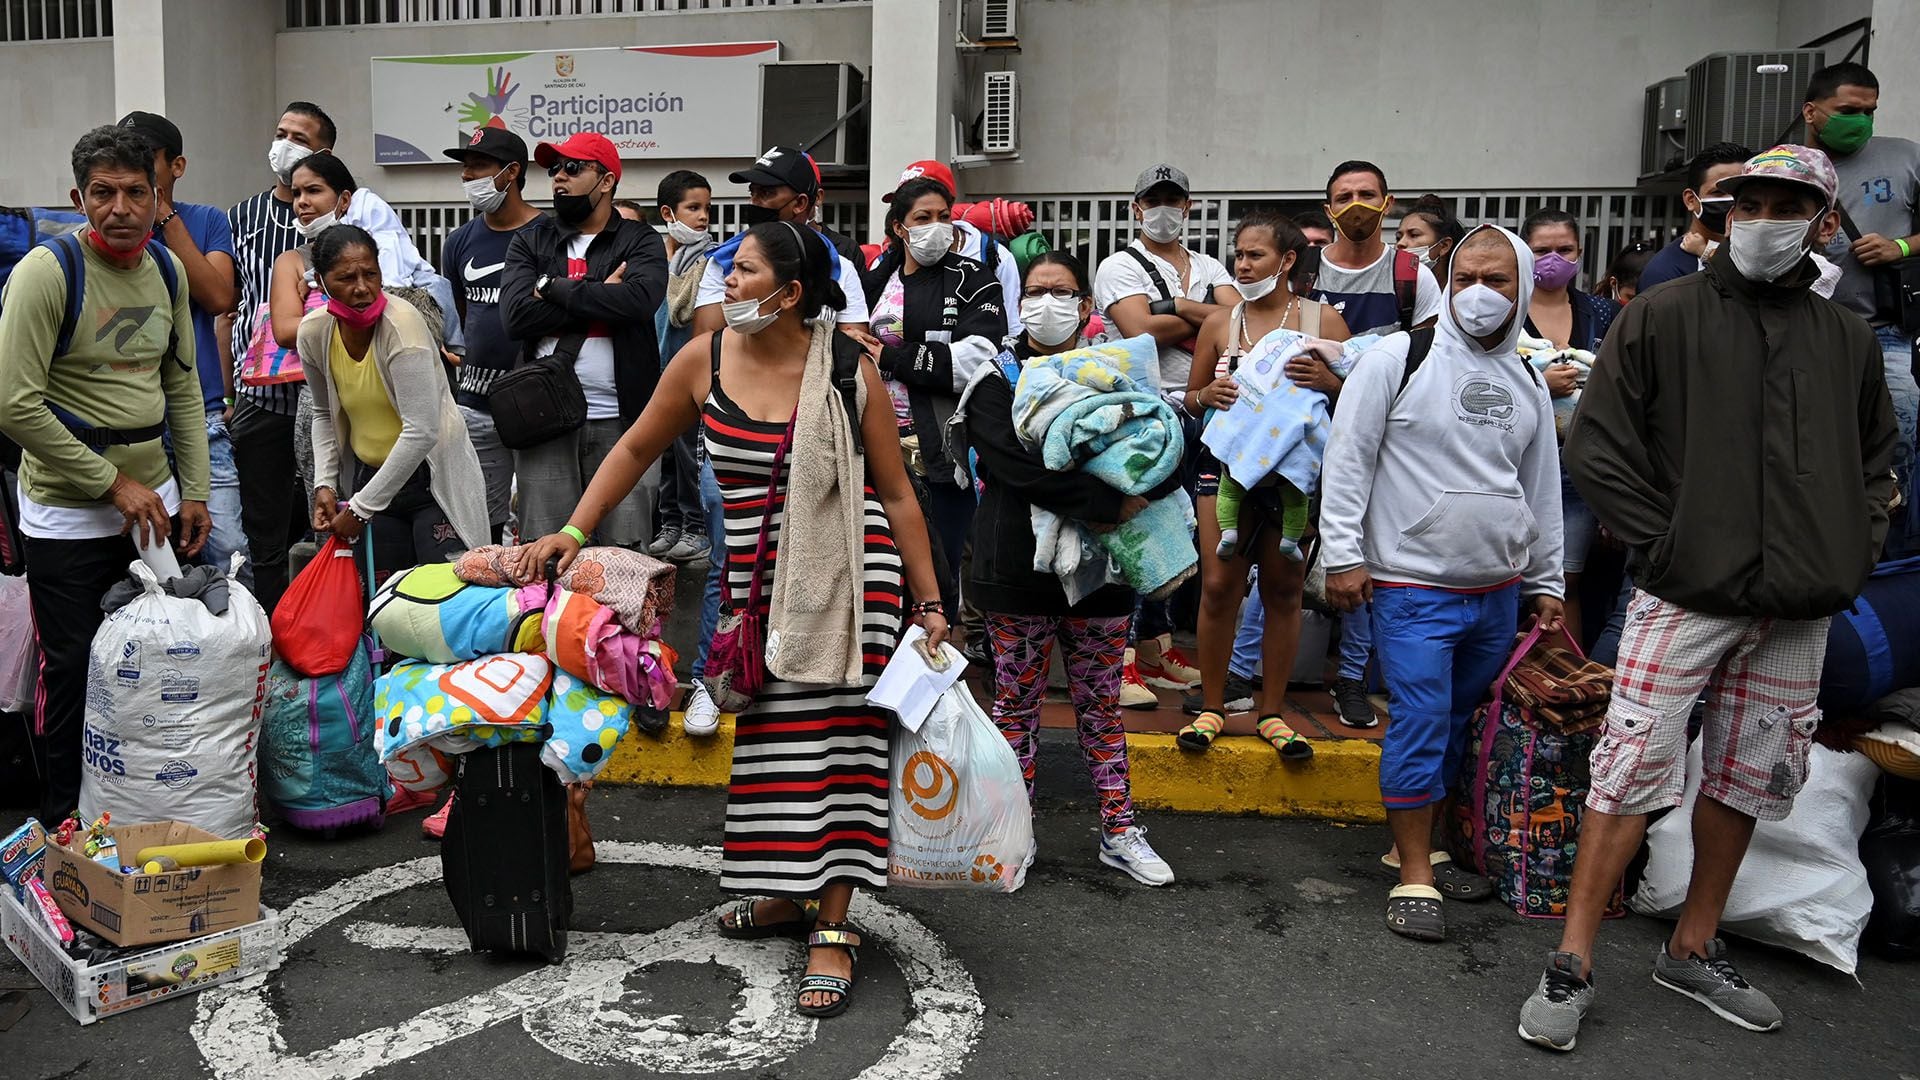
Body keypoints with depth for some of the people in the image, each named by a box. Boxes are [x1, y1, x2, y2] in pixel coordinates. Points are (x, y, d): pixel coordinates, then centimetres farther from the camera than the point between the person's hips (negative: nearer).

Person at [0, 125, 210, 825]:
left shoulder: (167, 268, 4)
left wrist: (193, 491, 8)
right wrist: (115, 484, -17)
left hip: (155, 498, 6)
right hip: (69, 513, -6)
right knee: (73, 670, 4)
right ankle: (64, 825, 23)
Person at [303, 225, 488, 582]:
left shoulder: (401, 324, -21)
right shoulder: (314, 332, -3)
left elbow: (422, 432, -24)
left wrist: (361, 508, -18)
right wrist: (324, 482, 3)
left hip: (433, 476, -5)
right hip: (370, 475, 5)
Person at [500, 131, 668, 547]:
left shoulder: (641, 241, 6)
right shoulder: (530, 241, 14)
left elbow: (638, 299, -16)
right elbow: (516, 315, -3)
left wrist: (552, 287, -6)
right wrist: (600, 297, -7)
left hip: (621, 419, -2)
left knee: (625, 549, 1)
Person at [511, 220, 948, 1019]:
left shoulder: (846, 371, -9)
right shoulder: (705, 360, 0)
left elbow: (897, 494, -4)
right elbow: (636, 449, 12)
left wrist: (929, 602, -4)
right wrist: (574, 531, 6)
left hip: (844, 574, -4)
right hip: (755, 578, 4)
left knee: (833, 735, -5)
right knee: (768, 733, 11)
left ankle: (831, 932, 0)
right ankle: (791, 892, 29)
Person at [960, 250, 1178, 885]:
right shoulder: (996, 381, -2)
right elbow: (1018, 463, -18)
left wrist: (1130, 504, -20)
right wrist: (1106, 504, -24)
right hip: (1020, 567, -2)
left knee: (1101, 703, 12)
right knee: (1017, 701, 8)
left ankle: (1119, 832, 21)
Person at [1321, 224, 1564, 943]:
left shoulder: (1528, 383, 11)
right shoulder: (1398, 359, -6)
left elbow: (1543, 488, 19)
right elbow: (1347, 460, -8)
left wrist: (1545, 584, 18)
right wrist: (1343, 555, -13)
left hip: (1498, 593, 6)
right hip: (1413, 588, -6)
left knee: (1460, 723, 13)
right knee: (1421, 722, -8)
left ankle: (1430, 846, 28)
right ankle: (1414, 879, 1)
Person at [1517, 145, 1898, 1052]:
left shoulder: (1849, 341, 11)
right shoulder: (1663, 316, -1)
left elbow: (1878, 460, 23)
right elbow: (1596, 447, -3)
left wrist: (1852, 552, 7)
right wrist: (1664, 542, -9)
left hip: (1799, 611, 5)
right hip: (1686, 598, -4)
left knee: (1747, 779, 13)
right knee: (1634, 773, -7)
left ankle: (1695, 949, 29)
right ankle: (1570, 968, 3)